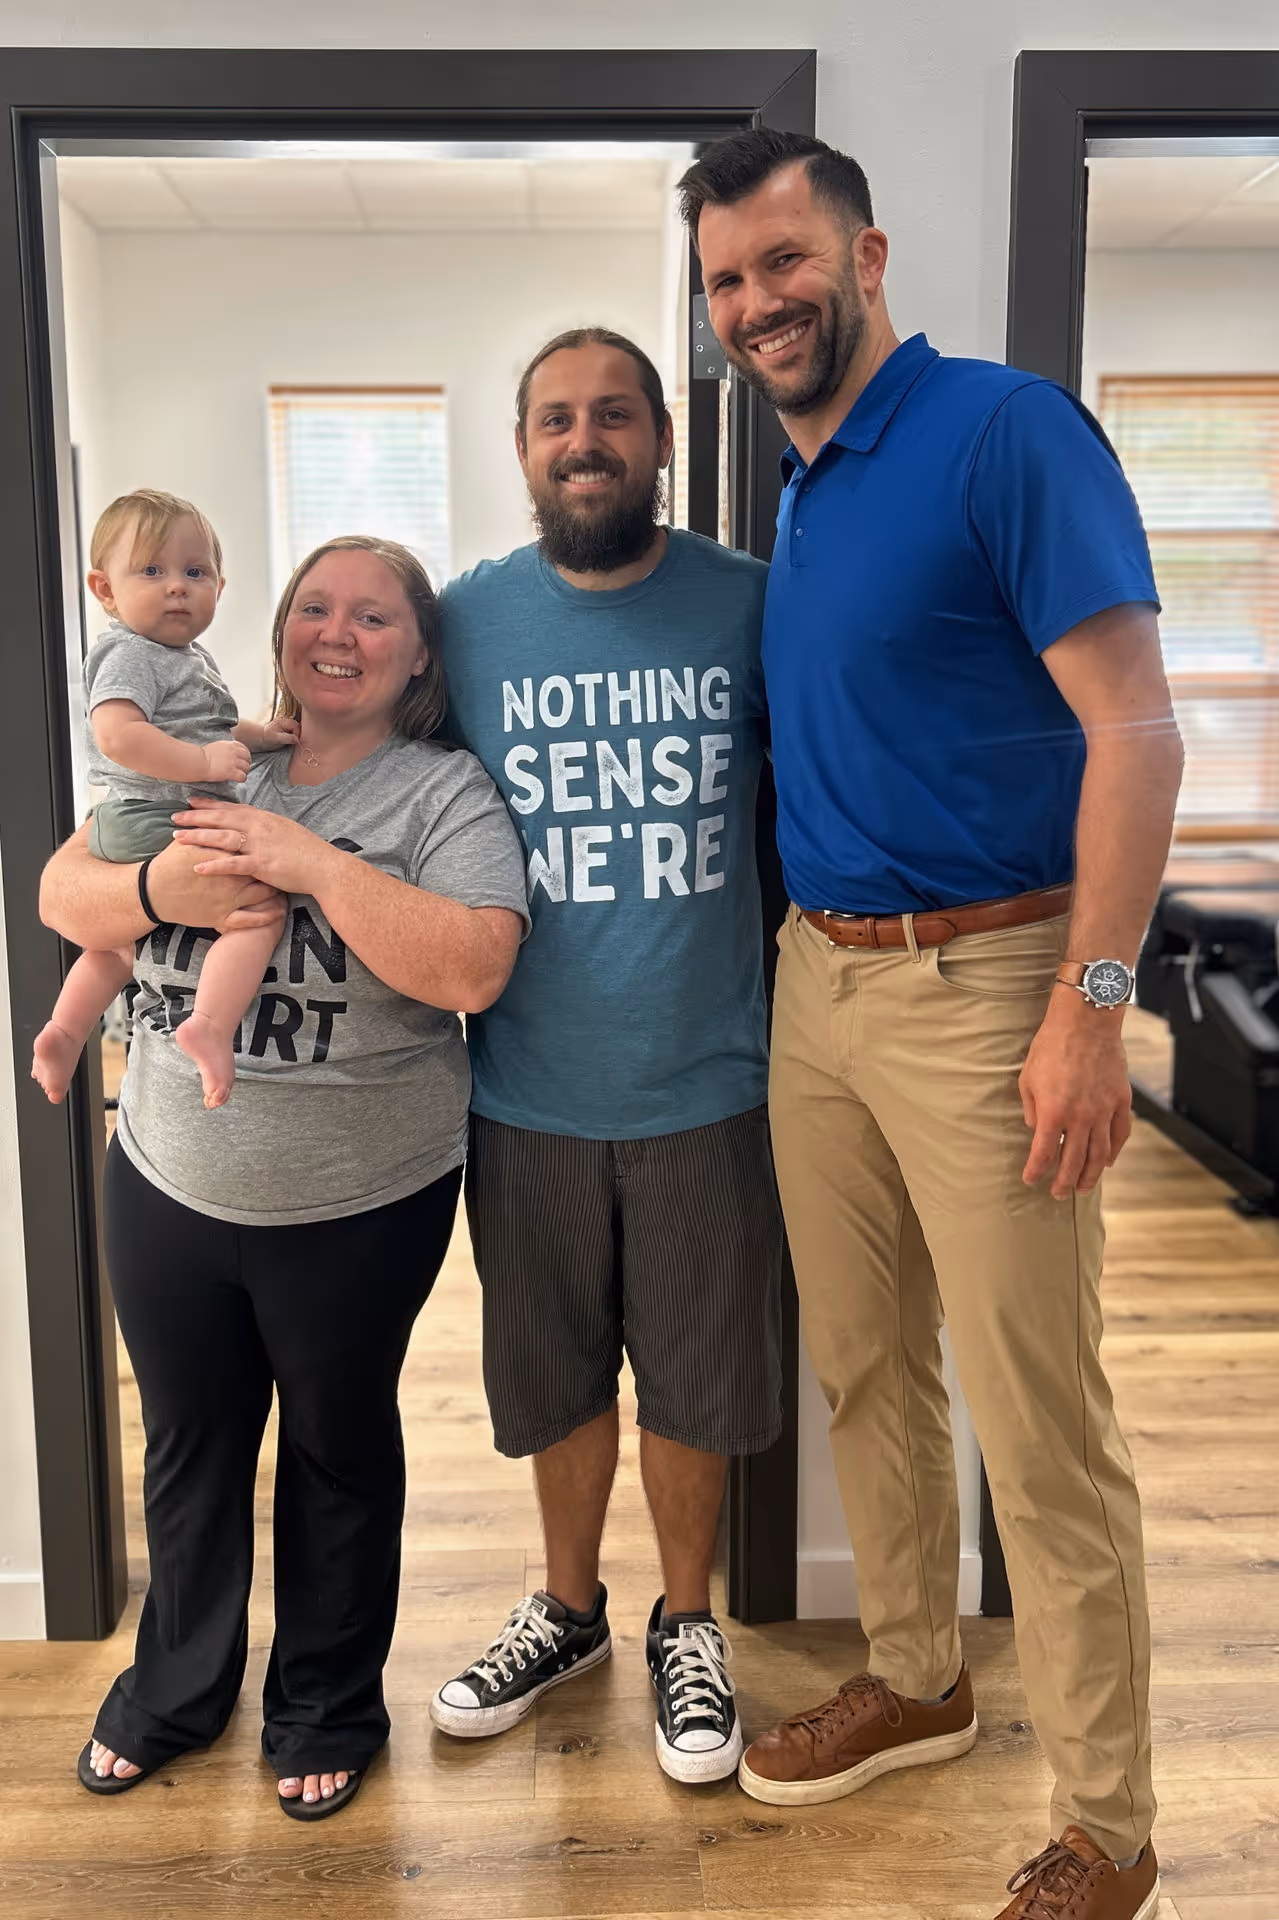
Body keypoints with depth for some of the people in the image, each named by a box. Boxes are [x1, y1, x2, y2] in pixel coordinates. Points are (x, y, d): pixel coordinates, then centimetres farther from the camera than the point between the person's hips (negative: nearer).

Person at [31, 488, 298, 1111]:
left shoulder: (189, 657, 18)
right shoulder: (129, 654, -14)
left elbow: (198, 729, 33)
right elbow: (117, 734, -29)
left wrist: (259, 735, 16)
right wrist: (205, 761, -29)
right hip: (156, 823, -11)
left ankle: (63, 1031, 39)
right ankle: (209, 1026, -35)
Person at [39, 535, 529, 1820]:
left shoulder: (444, 794, -10)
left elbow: (470, 967, -24)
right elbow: (61, 894, 1)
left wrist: (311, 861, -27)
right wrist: (164, 890, -20)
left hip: (360, 1207, -3)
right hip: (169, 1186, 4)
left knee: (338, 1452, 17)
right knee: (188, 1446, 22)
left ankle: (327, 1708, 41)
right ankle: (175, 1686, 47)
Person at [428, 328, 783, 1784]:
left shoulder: (750, 603, -3)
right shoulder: (463, 620, -1)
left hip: (702, 1088, -1)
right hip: (528, 1092, 1)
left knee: (691, 1379, 13)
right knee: (554, 1377, 18)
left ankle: (686, 1624, 38)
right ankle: (568, 1607, 43)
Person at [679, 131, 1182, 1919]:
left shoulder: (1005, 430, -10)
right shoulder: (797, 495, 14)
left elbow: (1135, 732, -15)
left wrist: (1090, 1007, -20)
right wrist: (809, 959, 13)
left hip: (981, 985, -8)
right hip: (816, 983, 8)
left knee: (1041, 1432, 1)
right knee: (862, 1371, 18)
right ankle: (914, 1681, 39)